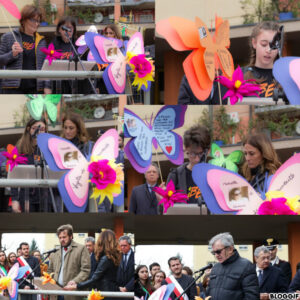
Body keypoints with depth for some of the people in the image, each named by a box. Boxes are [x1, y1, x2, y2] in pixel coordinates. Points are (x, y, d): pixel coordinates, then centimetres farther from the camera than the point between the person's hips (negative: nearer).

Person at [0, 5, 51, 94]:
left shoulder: (41, 41, 14)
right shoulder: (8, 37, 7)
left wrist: (47, 87, 1)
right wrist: (12, 54, -13)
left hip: (36, 88, 2)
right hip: (13, 88, -2)